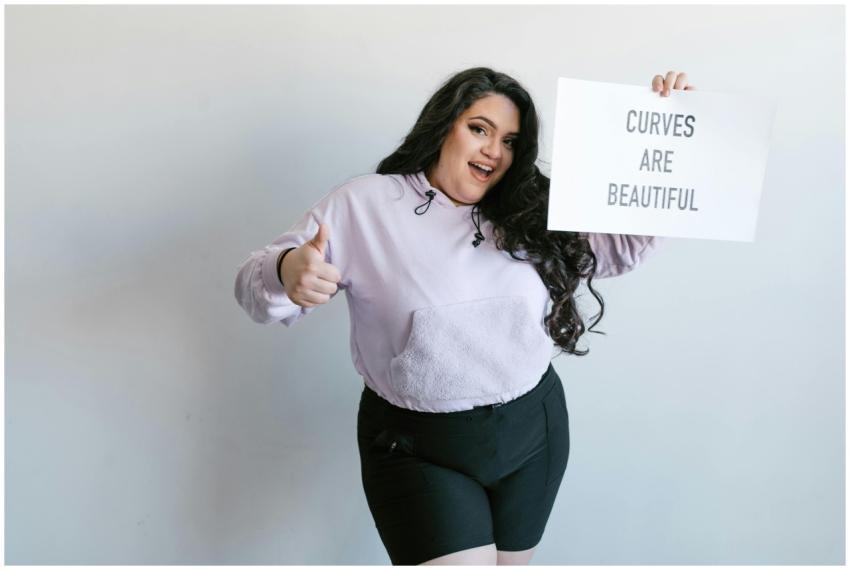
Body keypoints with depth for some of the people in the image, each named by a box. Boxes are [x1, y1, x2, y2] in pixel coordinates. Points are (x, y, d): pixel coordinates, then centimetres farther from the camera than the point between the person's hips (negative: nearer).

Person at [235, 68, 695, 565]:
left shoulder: (531, 215, 2)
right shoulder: (361, 205, -8)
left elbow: (629, 245, 4)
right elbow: (258, 281, -8)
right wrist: (287, 273, -33)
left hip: (532, 436, 4)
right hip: (418, 449, -3)